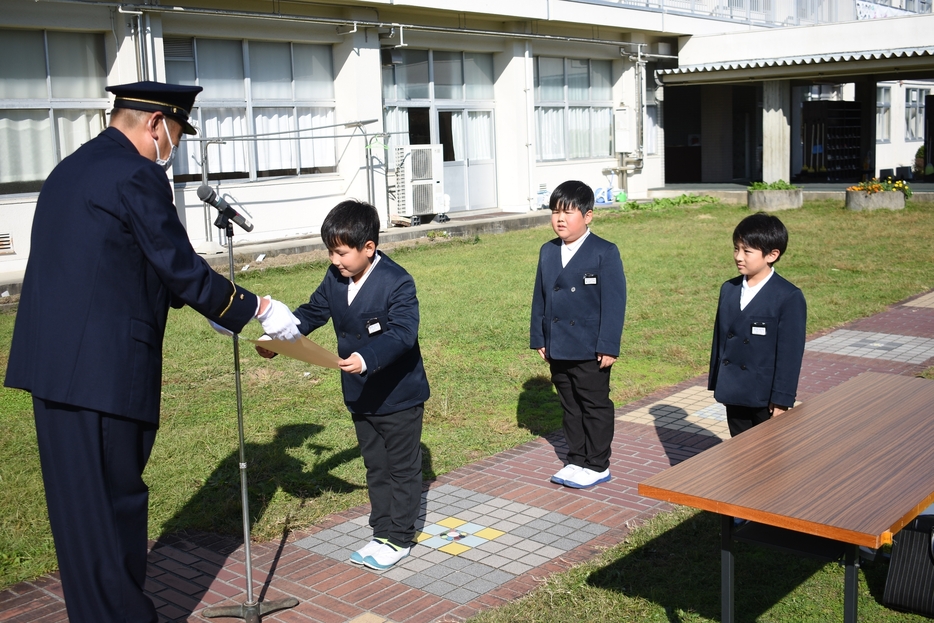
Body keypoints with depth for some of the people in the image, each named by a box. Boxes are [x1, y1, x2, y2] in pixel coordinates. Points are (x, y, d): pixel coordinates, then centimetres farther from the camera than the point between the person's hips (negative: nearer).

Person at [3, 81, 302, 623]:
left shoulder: (72, 169, 18)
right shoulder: (136, 177, -12)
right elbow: (183, 271, -11)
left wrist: (213, 302, 26)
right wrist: (258, 309, 1)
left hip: (53, 364, 9)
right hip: (104, 369, -9)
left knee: (83, 505, 17)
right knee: (114, 499, 2)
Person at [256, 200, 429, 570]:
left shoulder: (397, 283, -23)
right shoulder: (335, 279, -1)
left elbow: (402, 332, -32)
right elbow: (311, 313, 7)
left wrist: (367, 358, -47)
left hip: (399, 395, -7)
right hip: (360, 396, 7)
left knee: (402, 469, 8)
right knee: (375, 468, 18)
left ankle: (399, 539, 19)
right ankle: (382, 533, 30)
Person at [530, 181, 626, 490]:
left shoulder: (605, 253, -10)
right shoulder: (548, 252, 8)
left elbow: (614, 302, -12)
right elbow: (540, 297, 12)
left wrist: (608, 346, -16)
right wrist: (538, 338, 8)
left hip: (590, 350, -6)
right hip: (558, 347, 6)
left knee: (595, 406, 6)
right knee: (570, 406, 16)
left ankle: (597, 465, 18)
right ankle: (576, 460, 28)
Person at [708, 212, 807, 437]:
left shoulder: (789, 298, -14)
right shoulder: (729, 290, 4)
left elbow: (790, 353, -14)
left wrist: (782, 399, -14)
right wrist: (716, 383, 10)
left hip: (765, 398, -5)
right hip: (734, 394, 5)